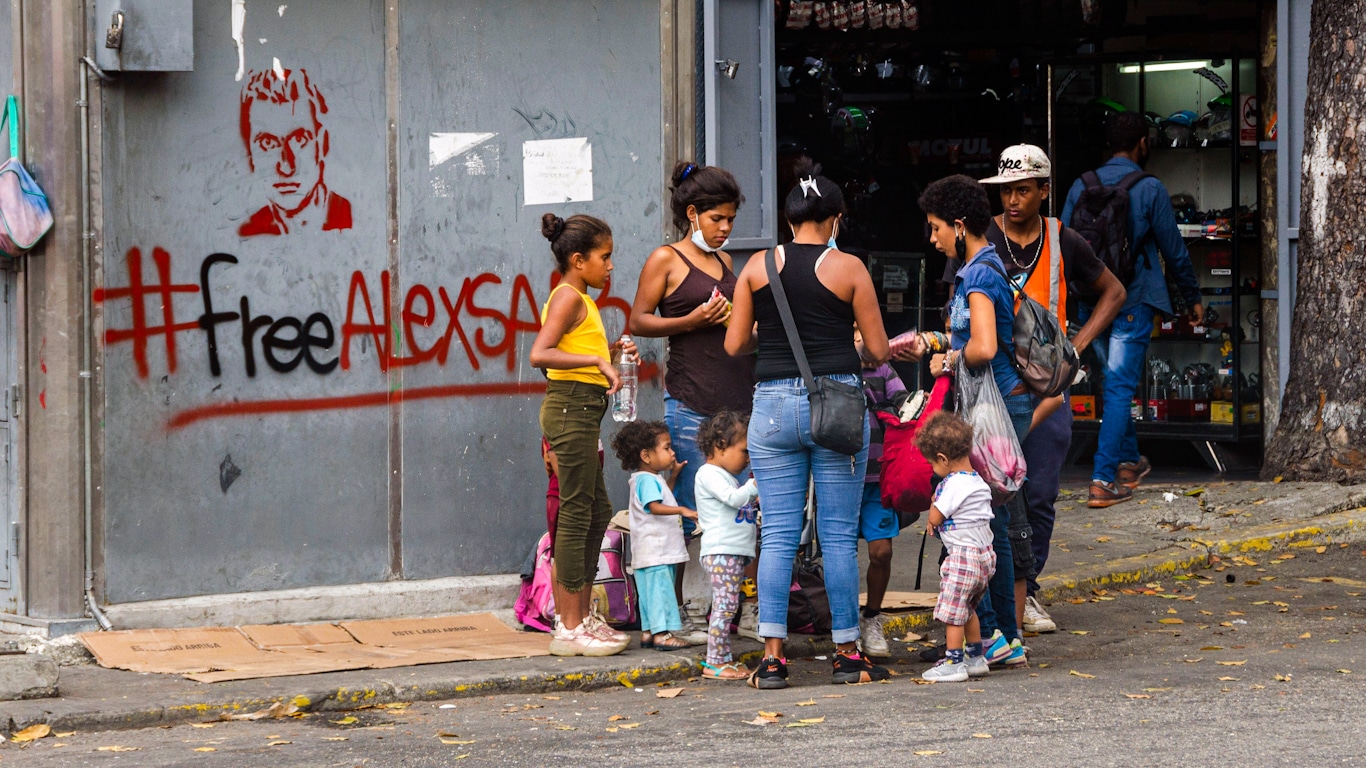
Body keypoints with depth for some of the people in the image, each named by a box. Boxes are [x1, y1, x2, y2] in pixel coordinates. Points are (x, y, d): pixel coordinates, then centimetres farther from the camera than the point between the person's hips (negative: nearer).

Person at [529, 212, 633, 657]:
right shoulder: (568, 297, -12)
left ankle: (582, 617, 23)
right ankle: (570, 628, -5)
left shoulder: (579, 299, 18)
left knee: (598, 511, 15)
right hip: (571, 408, -11)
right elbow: (540, 354, -25)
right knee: (575, 512, -8)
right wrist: (596, 361, -27)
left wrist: (611, 353, 10)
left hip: (581, 413, 11)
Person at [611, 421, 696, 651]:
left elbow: (664, 497, 36)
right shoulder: (646, 479, -15)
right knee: (660, 588, -12)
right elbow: (655, 506, -28)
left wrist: (673, 475, 28)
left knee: (650, 591, 12)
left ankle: (648, 631, 16)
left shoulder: (654, 479, 18)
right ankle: (661, 632, -14)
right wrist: (681, 510, -35)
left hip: (660, 549, 11)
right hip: (654, 551, -11)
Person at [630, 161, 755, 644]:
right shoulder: (666, 260, 1)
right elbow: (638, 321, -2)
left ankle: (746, 609, 11)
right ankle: (675, 613, 4)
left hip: (738, 396, 6)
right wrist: (692, 321, -13)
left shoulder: (725, 262, 19)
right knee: (685, 513, -4)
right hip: (691, 401, -6)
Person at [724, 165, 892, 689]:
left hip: (773, 405, 2)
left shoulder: (757, 266, 4)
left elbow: (735, 345, 5)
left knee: (778, 534, 4)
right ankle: (847, 655, 8)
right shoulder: (848, 268, -1)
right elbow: (879, 351, 1)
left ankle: (772, 657, -1)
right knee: (839, 535, 4)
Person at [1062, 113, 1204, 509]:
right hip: (1132, 301, -5)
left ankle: (1129, 462, 32)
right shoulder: (1150, 189, -8)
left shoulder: (1082, 186, 3)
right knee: (1120, 388, -5)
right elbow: (1173, 249, -2)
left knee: (1114, 384, 20)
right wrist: (1193, 297, 11)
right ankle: (1103, 480, -11)